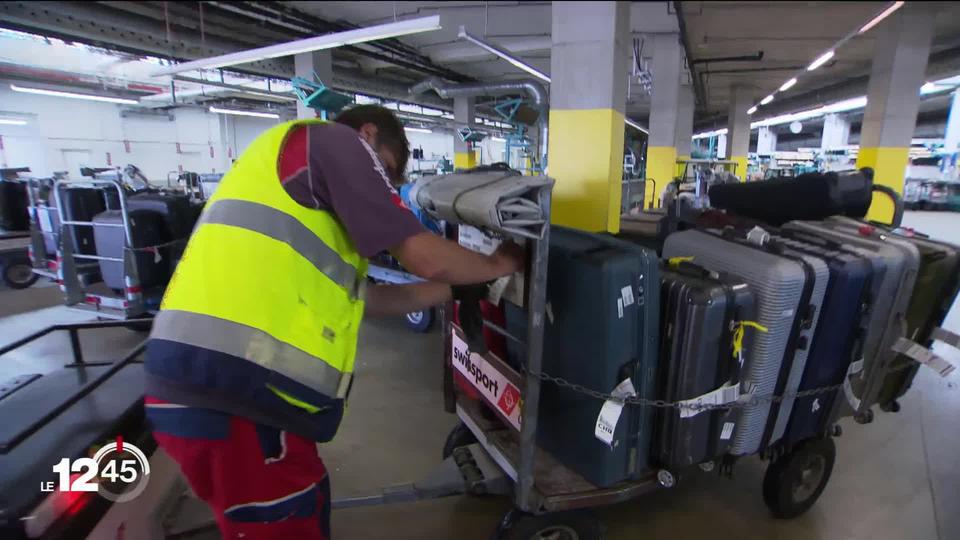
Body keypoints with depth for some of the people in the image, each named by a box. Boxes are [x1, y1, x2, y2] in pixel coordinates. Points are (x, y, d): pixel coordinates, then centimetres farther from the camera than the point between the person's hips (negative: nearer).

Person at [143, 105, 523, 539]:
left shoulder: (298, 175, 25)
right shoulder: (333, 141, -2)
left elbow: (358, 296, 24)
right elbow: (425, 257, -8)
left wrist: (449, 289, 28)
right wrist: (497, 265, 11)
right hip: (229, 393, -10)